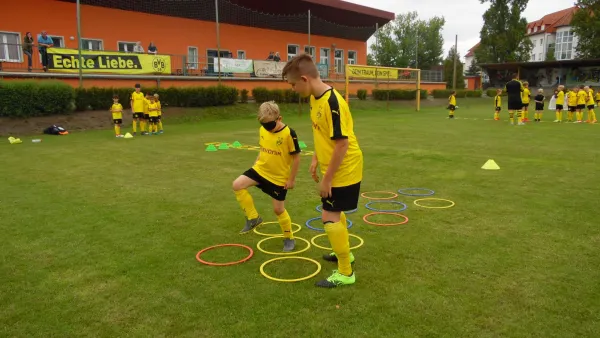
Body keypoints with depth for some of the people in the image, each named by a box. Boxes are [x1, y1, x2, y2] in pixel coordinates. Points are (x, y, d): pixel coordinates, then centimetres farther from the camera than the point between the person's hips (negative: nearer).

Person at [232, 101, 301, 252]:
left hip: (279, 178, -5)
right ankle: (253, 218, 1)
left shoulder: (289, 133, -20)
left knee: (278, 209, 4)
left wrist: (292, 179, -11)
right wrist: (255, 163, 12)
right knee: (237, 185, -15)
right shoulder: (262, 130, -2)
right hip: (260, 169, 5)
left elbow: (296, 157, -13)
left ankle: (289, 238, 28)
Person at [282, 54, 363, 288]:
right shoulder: (314, 98, 2)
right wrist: (316, 159, 13)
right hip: (334, 168, 10)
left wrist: (326, 178, -22)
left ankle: (345, 273, 7)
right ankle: (344, 252, 45)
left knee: (330, 217, -6)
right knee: (335, 211, 24)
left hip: (344, 170, -10)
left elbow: (342, 144, -27)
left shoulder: (332, 102, -27)